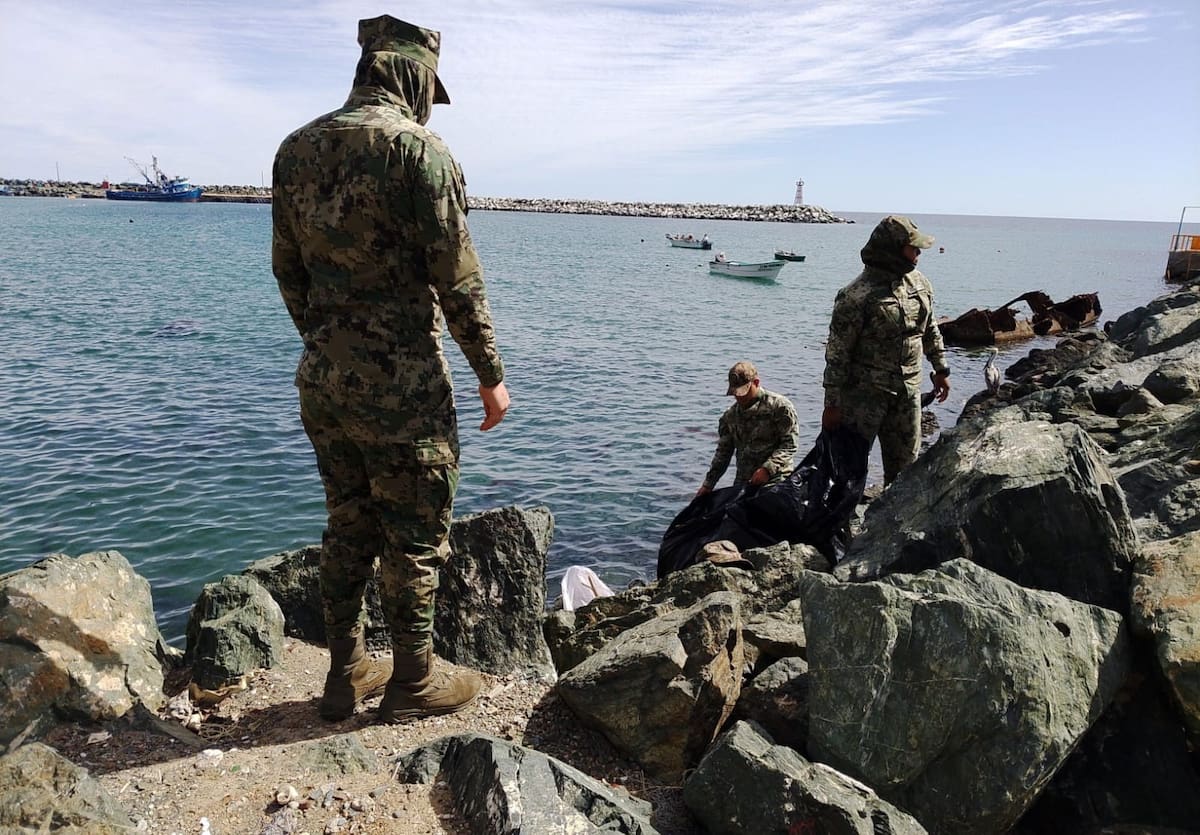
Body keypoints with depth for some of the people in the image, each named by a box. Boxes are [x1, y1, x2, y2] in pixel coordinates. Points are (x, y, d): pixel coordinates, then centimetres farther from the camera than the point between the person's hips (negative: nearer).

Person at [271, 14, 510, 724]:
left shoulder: (296, 149, 9)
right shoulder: (417, 147, -12)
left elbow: (288, 270, 13)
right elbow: (457, 277, -14)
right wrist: (491, 376, -5)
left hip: (322, 380, 7)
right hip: (401, 384, -7)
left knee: (349, 527, 17)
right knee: (415, 536, 7)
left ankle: (347, 675, 29)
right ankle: (414, 682, 21)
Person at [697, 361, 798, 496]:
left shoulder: (779, 406, -6)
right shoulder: (730, 416, 11)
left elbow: (789, 445, -9)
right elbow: (723, 452, 16)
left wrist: (767, 469, -21)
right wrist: (708, 485, 10)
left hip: (775, 481, -5)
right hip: (741, 484, 5)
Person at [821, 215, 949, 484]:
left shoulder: (919, 283, 5)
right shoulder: (857, 295, -18)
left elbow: (931, 330, 19)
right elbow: (837, 353, -16)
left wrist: (940, 369, 20)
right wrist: (832, 404, -15)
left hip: (908, 391, 7)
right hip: (864, 393, -6)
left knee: (904, 463, 14)